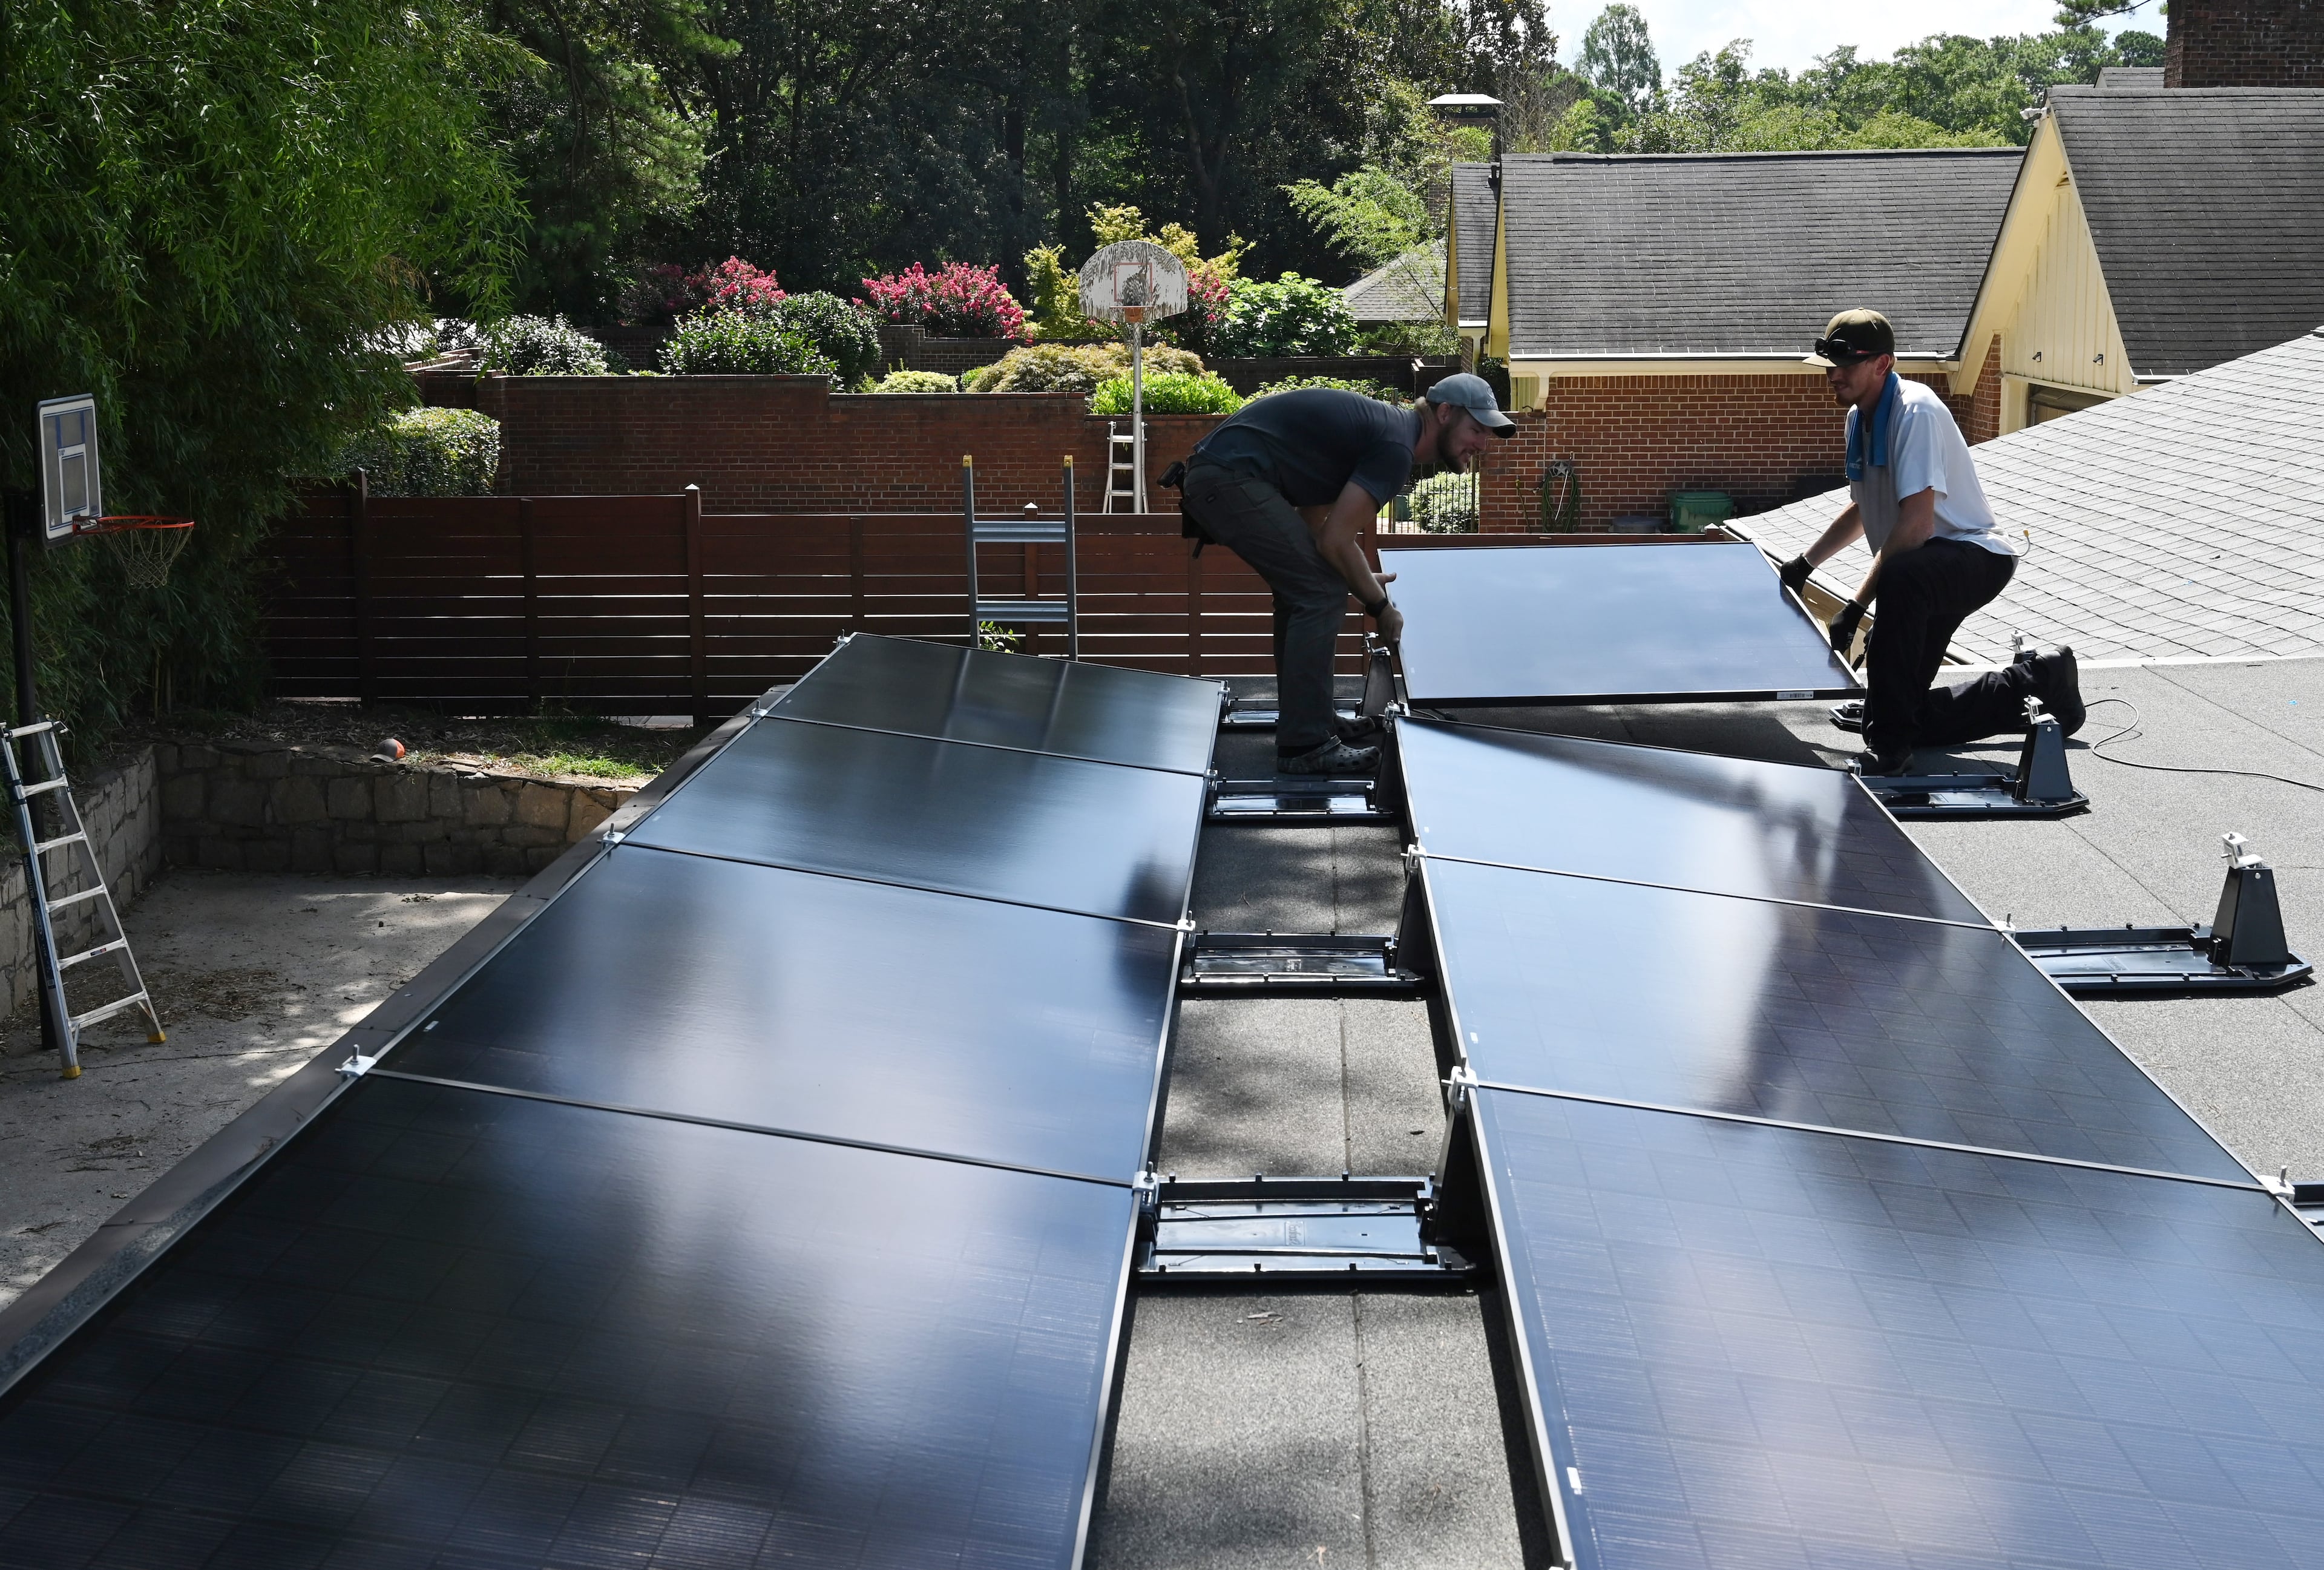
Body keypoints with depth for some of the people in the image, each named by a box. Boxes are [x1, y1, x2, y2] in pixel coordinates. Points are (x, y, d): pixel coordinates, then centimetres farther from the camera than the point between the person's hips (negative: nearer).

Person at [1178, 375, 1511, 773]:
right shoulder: (1396, 447, -12)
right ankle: (1305, 747, -8)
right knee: (1322, 592, -11)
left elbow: (1314, 517, 22)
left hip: (1211, 477, 11)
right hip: (1231, 476, -11)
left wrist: (1362, 581, 22)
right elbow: (1335, 541, -15)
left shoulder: (1383, 426, 19)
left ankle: (1301, 719, 30)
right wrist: (1380, 606, -1)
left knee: (1303, 587, 21)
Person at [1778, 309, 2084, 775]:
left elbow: (1916, 523, -31)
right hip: (1924, 569, 9)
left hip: (1976, 556, -9)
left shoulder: (1916, 412, -22)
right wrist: (1806, 564, 24)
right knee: (1911, 715, 5)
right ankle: (2035, 681, 28)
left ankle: (1887, 746, -34)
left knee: (1899, 579, -43)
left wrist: (1857, 605, -31)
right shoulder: (1859, 418, 6)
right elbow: (1861, 510, 25)